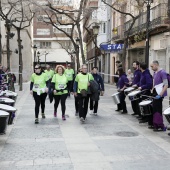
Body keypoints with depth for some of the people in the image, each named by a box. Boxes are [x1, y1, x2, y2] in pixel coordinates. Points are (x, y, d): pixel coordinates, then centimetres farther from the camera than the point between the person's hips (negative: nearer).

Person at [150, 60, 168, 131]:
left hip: (159, 94, -9)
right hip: (155, 93, 9)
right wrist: (152, 91, 14)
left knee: (157, 109, -7)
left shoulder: (162, 72, -13)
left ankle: (161, 126, -1)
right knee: (155, 109, 12)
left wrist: (160, 95, -23)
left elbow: (166, 85, -18)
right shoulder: (155, 73, 13)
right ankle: (156, 124, 21)